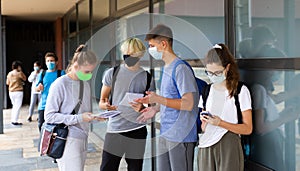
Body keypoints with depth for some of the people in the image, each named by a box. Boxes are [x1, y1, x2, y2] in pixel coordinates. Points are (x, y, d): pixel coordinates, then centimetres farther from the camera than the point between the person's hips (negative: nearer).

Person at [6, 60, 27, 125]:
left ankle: (13, 120, 20)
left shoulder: (9, 73, 6)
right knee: (18, 106, -2)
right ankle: (15, 121, -4)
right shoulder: (19, 73, -11)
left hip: (11, 92, 6)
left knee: (14, 106, 18)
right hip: (18, 92, -6)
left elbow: (7, 83, 12)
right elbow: (24, 79, 6)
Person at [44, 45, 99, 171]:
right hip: (68, 141, -7)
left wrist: (93, 116, -1)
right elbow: (49, 116, -14)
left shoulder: (85, 84, 12)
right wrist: (78, 118, -18)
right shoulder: (60, 84, -11)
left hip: (82, 140, 7)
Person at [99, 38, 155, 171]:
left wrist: (142, 108, -15)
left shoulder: (147, 78, 5)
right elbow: (101, 101, 8)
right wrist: (105, 105, -16)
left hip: (137, 130, 1)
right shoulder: (112, 73, 4)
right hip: (114, 129, 0)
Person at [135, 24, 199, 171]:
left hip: (180, 136, -9)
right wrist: (156, 109, 9)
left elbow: (188, 104, -20)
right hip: (165, 135, 9)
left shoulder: (181, 68, -15)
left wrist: (158, 99, -25)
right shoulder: (166, 68, 15)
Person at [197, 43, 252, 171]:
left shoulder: (241, 91, -2)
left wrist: (220, 123, -17)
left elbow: (248, 129, -7)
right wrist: (203, 121, -5)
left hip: (228, 147, -4)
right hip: (206, 147, 4)